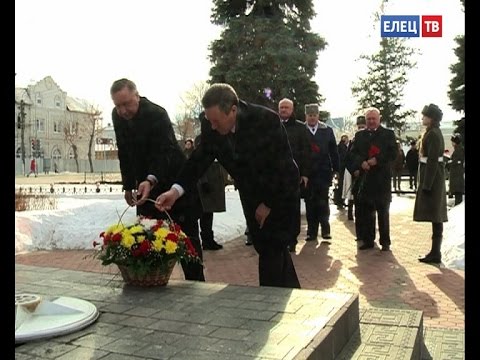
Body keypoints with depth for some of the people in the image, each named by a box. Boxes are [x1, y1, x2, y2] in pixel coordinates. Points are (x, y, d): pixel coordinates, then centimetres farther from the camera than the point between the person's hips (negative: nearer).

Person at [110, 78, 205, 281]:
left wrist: (151, 180, -48)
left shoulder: (157, 114, -22)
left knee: (187, 236, 1)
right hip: (145, 183, 6)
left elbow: (163, 153, -31)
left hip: (173, 180, -6)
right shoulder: (117, 116, -1)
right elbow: (124, 153, 9)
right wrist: (128, 186, 7)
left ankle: (196, 282, 10)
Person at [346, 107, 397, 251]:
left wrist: (377, 160, -17)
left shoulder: (388, 134, 5)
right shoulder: (359, 135, 14)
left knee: (383, 212, 4)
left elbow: (392, 153, -5)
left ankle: (385, 242, 12)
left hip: (381, 179, -3)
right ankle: (367, 240, 15)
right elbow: (352, 153, 4)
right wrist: (361, 163, -14)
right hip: (363, 179, 3)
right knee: (365, 212, 6)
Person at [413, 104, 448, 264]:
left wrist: (426, 184, -21)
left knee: (434, 215, -7)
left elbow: (432, 160, -20)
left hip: (432, 177, -10)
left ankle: (435, 254, -3)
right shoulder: (434, 132, 16)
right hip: (433, 176, 10)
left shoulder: (433, 134, -15)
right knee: (435, 215, 11)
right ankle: (435, 251, 16)